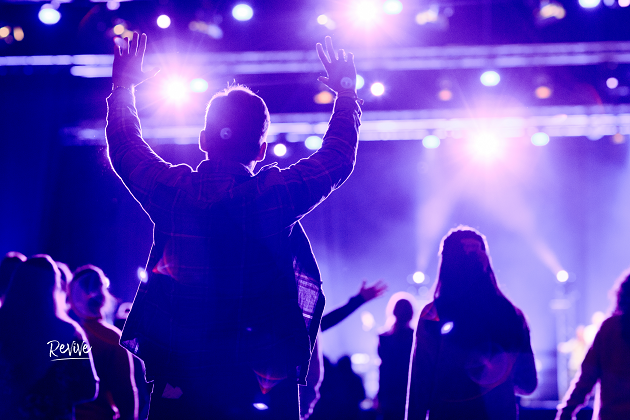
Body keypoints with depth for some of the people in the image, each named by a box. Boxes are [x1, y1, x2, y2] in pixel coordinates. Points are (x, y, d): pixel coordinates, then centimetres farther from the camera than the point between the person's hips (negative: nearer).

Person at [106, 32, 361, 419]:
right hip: (265, 383, -2)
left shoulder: (170, 190, -5)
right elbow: (340, 156, 5)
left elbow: (124, 147, 16)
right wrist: (347, 93, 21)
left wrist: (123, 88, 32)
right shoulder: (276, 195, -11)